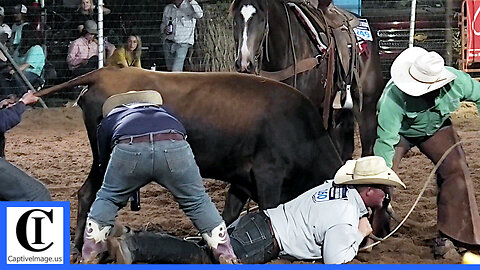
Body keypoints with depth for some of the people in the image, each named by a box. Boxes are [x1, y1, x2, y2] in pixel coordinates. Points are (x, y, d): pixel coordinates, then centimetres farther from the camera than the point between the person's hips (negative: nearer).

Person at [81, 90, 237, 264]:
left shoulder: (109, 120, 38)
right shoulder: (162, 111, 45)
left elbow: (104, 162, 41)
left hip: (129, 150, -1)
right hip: (174, 146, 1)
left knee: (107, 199, 23)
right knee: (198, 202, 19)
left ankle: (89, 258, 21)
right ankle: (227, 258, 20)